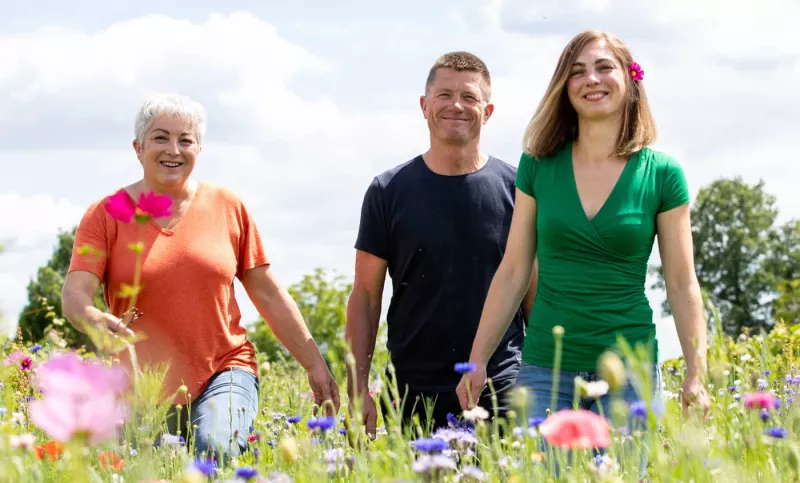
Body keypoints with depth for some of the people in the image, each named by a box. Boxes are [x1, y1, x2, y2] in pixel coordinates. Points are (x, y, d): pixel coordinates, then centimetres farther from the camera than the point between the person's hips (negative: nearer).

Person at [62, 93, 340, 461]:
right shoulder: (106, 215, 2)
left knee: (216, 449, -28)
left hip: (224, 372, -1)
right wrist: (94, 319, -32)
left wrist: (315, 365, 9)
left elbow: (269, 294, 11)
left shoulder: (227, 207, 7)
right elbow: (74, 293, -9)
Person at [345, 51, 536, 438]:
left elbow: (535, 291, 8)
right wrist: (357, 388, -1)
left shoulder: (515, 188, 5)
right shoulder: (389, 191, 5)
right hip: (413, 393, 0)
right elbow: (365, 296, 6)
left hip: (501, 391, 0)